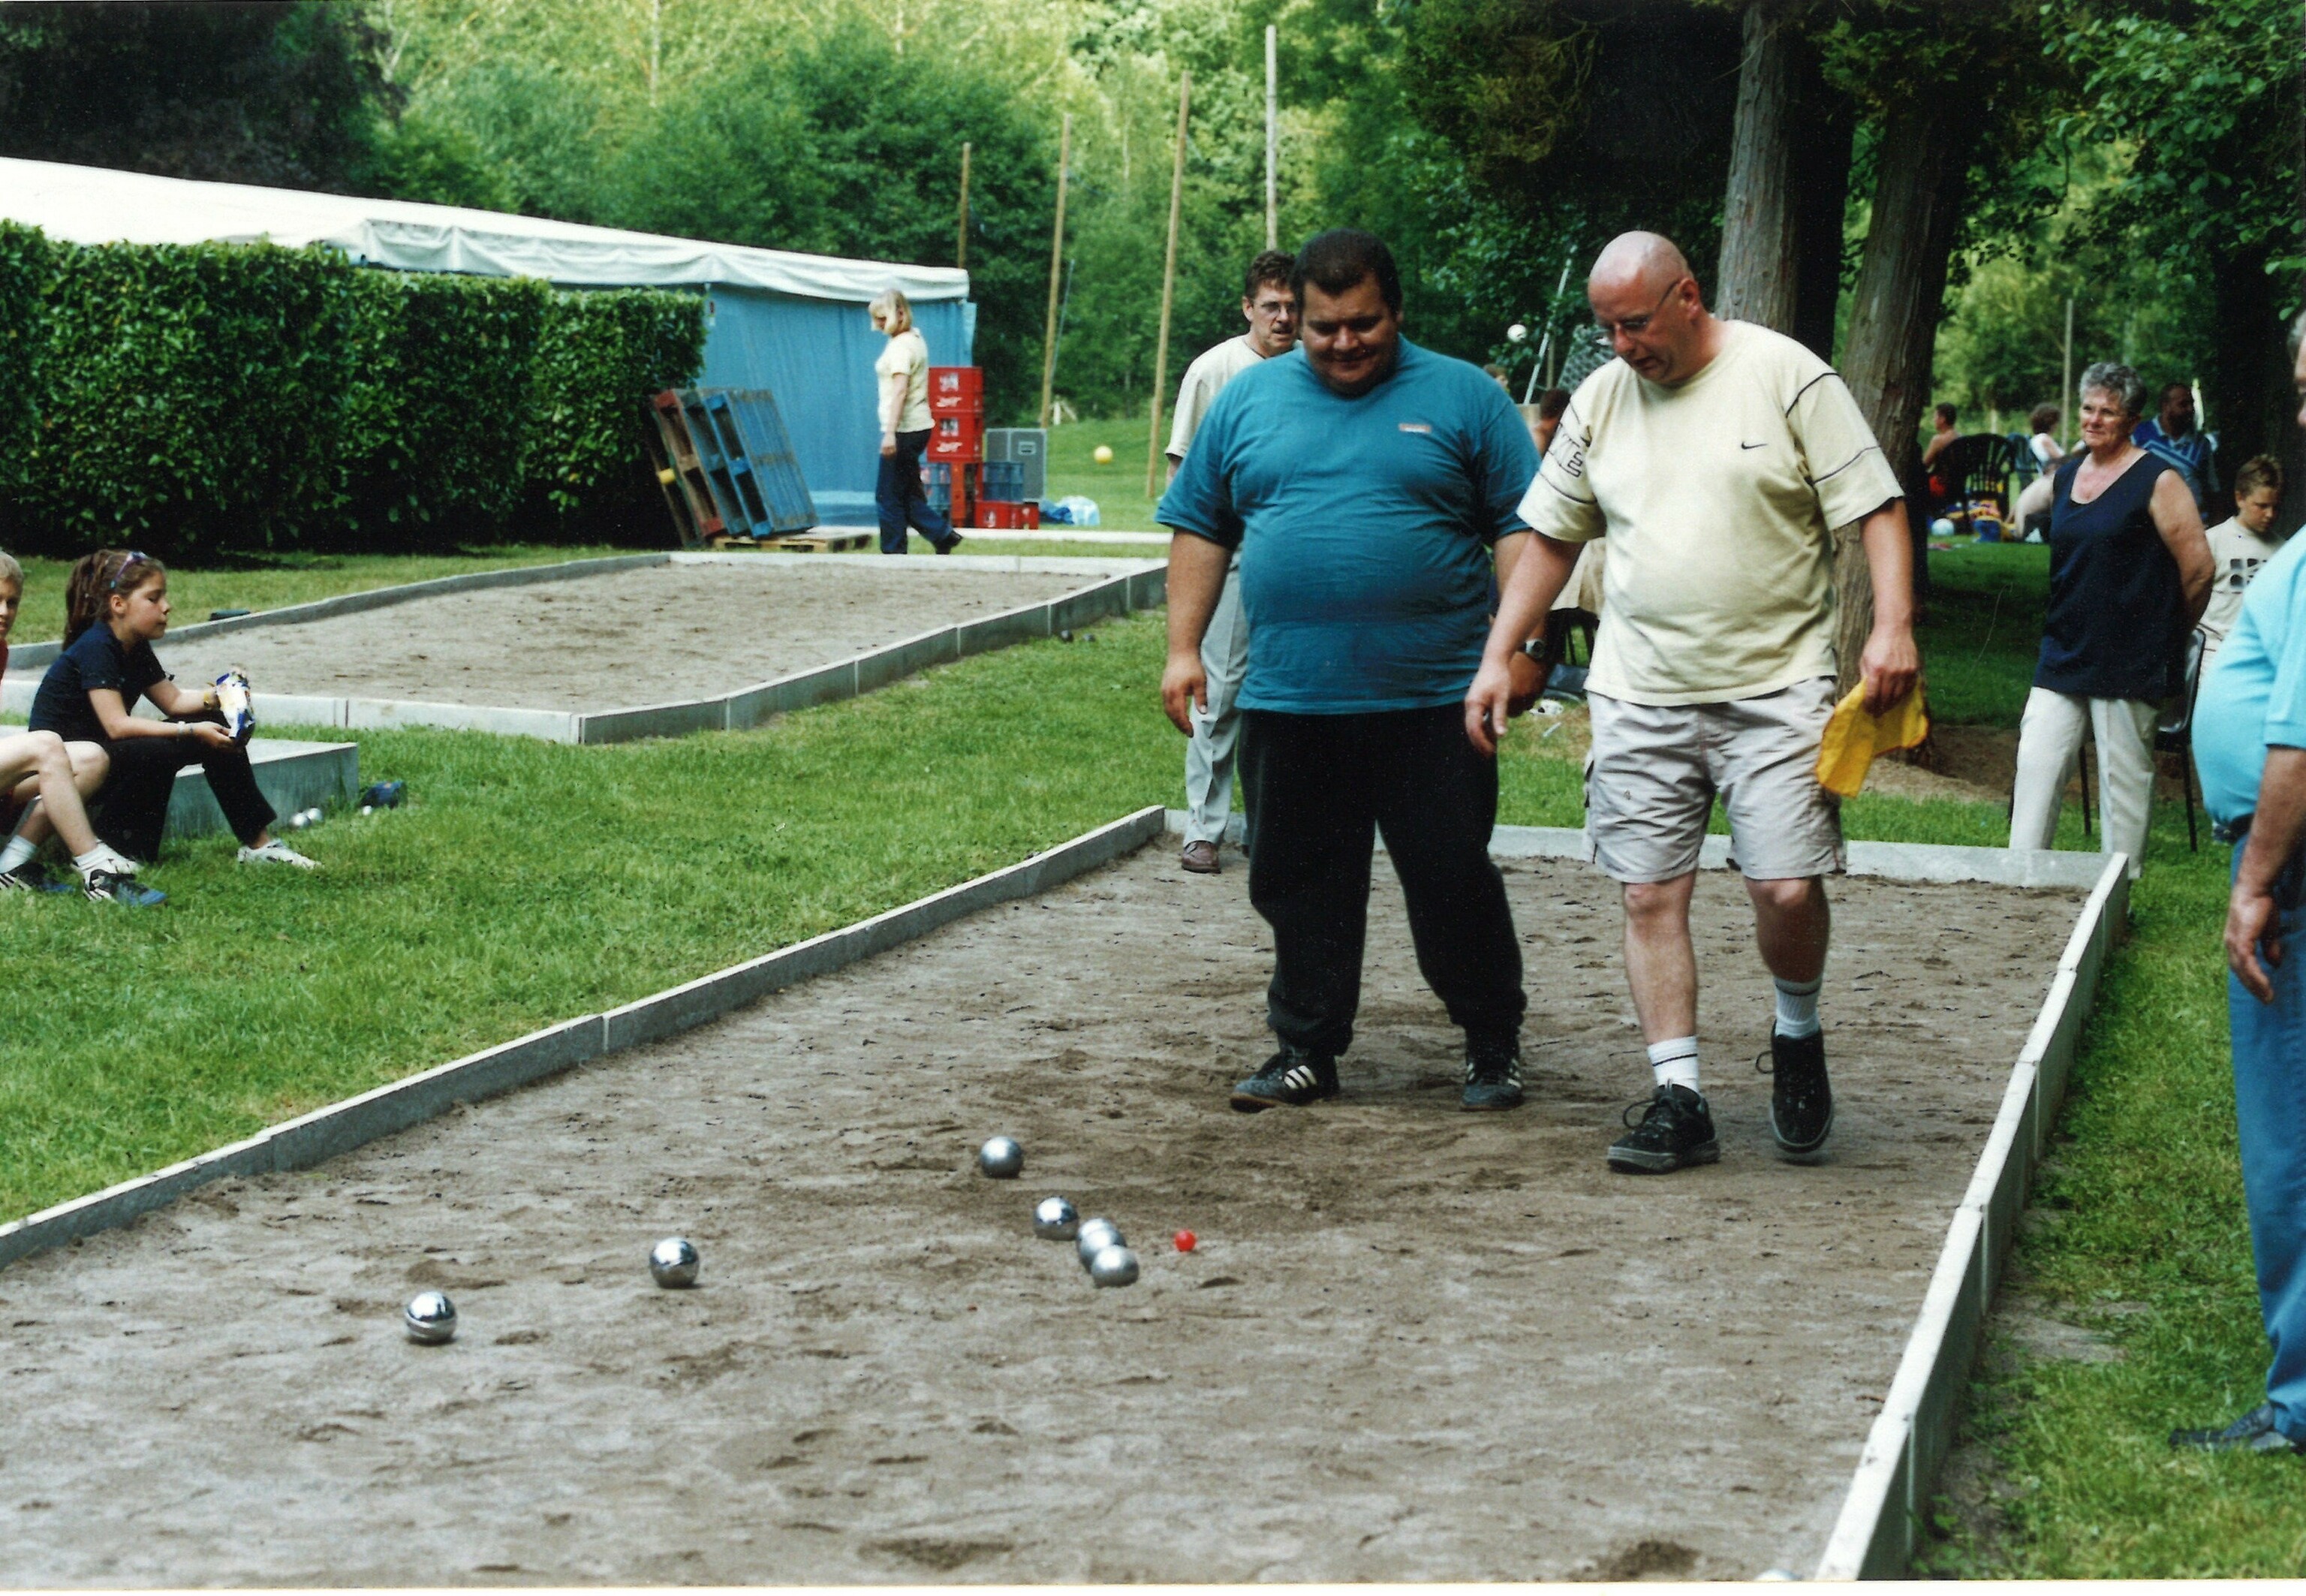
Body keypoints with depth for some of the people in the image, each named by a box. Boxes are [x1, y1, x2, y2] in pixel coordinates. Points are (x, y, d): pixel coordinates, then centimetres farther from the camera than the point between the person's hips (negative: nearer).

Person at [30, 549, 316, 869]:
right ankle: (107, 845, -16)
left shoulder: (135, 649, 6)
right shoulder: (95, 648, -22)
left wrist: (217, 696, -11)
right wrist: (192, 731, -29)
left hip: (104, 750, 9)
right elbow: (117, 725, -28)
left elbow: (173, 700, 9)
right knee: (159, 753, -34)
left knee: (216, 728, -1)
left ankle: (259, 842, 1)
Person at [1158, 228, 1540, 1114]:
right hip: (1287, 701, 3)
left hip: (1430, 701, -3)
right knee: (1300, 886, 8)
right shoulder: (1247, 400, 11)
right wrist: (1184, 648, 7)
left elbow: (1521, 529, 1)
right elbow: (1200, 530, 14)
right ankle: (1306, 1050, 20)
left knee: (1453, 880, 2)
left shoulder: (1464, 398, 3)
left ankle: (1493, 1047, 17)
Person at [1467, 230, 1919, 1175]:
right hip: (1640, 695, 4)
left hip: (1776, 686, -4)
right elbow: (1552, 540, 18)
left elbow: (1876, 508, -5)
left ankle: (1798, 1037, 18)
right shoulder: (1600, 400, 10)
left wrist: (1892, 626, -18)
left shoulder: (1786, 377, -3)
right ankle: (1678, 1101, 7)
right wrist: (1497, 658, 12)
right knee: (1650, 896, 0)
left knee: (1787, 887, -11)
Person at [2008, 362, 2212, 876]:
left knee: (2124, 776, 2)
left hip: (2129, 659, -6)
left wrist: (2169, 635, 4)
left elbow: (2197, 566, -6)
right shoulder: (2065, 477, 12)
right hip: (2064, 652, 6)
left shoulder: (2157, 481, -8)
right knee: (2036, 762, -1)